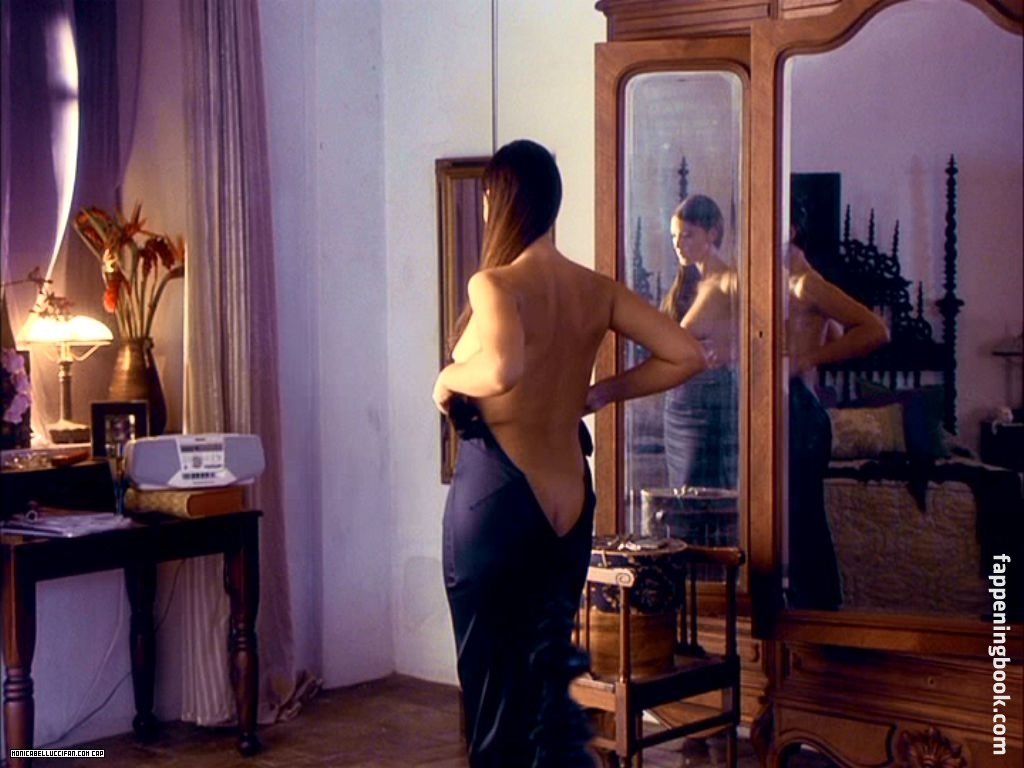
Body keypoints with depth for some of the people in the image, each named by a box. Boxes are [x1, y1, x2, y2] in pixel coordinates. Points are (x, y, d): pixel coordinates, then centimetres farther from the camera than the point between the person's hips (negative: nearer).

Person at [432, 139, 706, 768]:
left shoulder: (496, 284, -15)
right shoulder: (597, 290, 2)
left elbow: (503, 368, -35)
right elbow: (687, 356, 2)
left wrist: (448, 378, -15)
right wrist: (603, 392, 10)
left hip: (497, 494, -6)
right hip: (569, 498, 6)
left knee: (495, 677, 7)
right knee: (549, 670, 17)